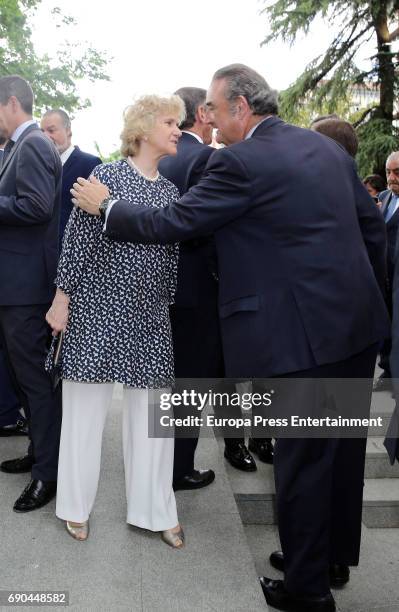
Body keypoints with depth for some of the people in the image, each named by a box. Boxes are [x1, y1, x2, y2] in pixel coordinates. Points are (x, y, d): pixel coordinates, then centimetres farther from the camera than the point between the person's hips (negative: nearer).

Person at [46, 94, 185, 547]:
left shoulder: (170, 190, 11)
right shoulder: (105, 176, -4)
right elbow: (77, 239, -7)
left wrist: (170, 304, 15)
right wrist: (62, 298, -9)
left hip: (151, 318, 5)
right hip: (97, 307, -5)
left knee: (151, 414, 7)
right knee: (86, 408, 5)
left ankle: (154, 510, 20)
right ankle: (76, 505, 23)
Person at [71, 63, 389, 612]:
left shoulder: (239, 162, -12)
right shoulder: (327, 147, 11)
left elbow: (169, 224, -10)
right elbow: (372, 226, 14)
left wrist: (105, 206, 6)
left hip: (301, 334, -8)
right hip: (359, 323, 8)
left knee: (302, 461, 6)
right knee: (343, 449, 20)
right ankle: (336, 556, 39)